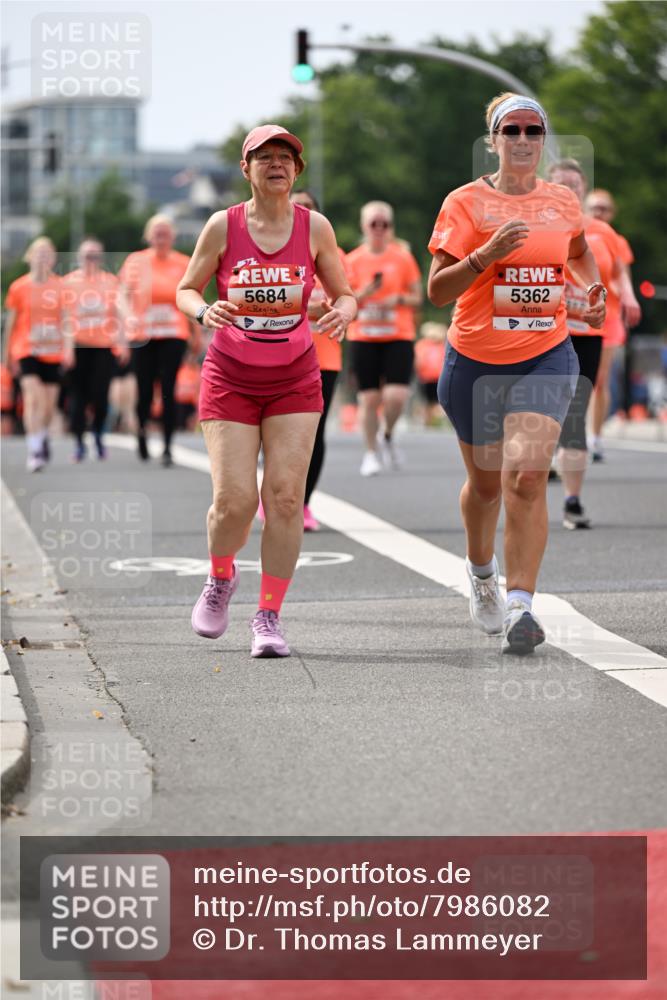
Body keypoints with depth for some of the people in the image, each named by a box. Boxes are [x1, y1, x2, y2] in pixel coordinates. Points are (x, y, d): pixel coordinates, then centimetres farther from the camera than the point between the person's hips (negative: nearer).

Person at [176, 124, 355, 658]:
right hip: (231, 379, -1)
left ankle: (269, 617, -1)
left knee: (285, 497, -10)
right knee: (234, 500, -9)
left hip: (295, 381, 1)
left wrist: (341, 314, -17)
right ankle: (221, 578, 24)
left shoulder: (314, 227, -1)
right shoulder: (224, 225, -5)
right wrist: (205, 311, -19)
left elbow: (345, 295, 7)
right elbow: (186, 289, 4)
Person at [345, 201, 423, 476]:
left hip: (398, 336, 0)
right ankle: (371, 453, 12)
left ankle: (387, 436, 16)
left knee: (396, 396, -14)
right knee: (369, 398, -2)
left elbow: (417, 298, 8)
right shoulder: (353, 261, 5)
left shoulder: (403, 257, 4)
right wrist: (365, 293, -14)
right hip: (363, 337, 0)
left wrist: (398, 299, -12)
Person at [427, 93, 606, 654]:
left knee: (527, 479, -17)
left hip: (546, 359, 1)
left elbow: (579, 251, 29)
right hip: (476, 361, -1)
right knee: (486, 483, 14)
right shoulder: (466, 202, -5)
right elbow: (437, 291, -11)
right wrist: (487, 254, -25)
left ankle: (519, 606, -19)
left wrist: (595, 289, 11)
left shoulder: (563, 202, 6)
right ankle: (481, 571, 44)